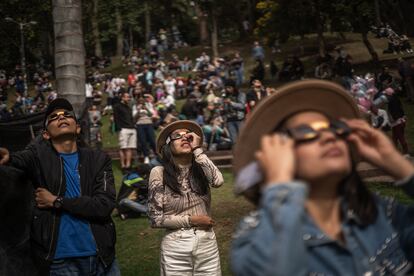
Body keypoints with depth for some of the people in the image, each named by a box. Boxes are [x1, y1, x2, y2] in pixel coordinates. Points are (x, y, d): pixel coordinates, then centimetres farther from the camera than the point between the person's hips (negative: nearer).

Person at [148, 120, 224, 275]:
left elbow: (218, 181, -22)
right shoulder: (159, 173, -7)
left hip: (208, 245, 3)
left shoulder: (201, 168, 1)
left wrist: (197, 149, -14)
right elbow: (156, 218, -7)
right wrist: (191, 220, -13)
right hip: (176, 248, -3)